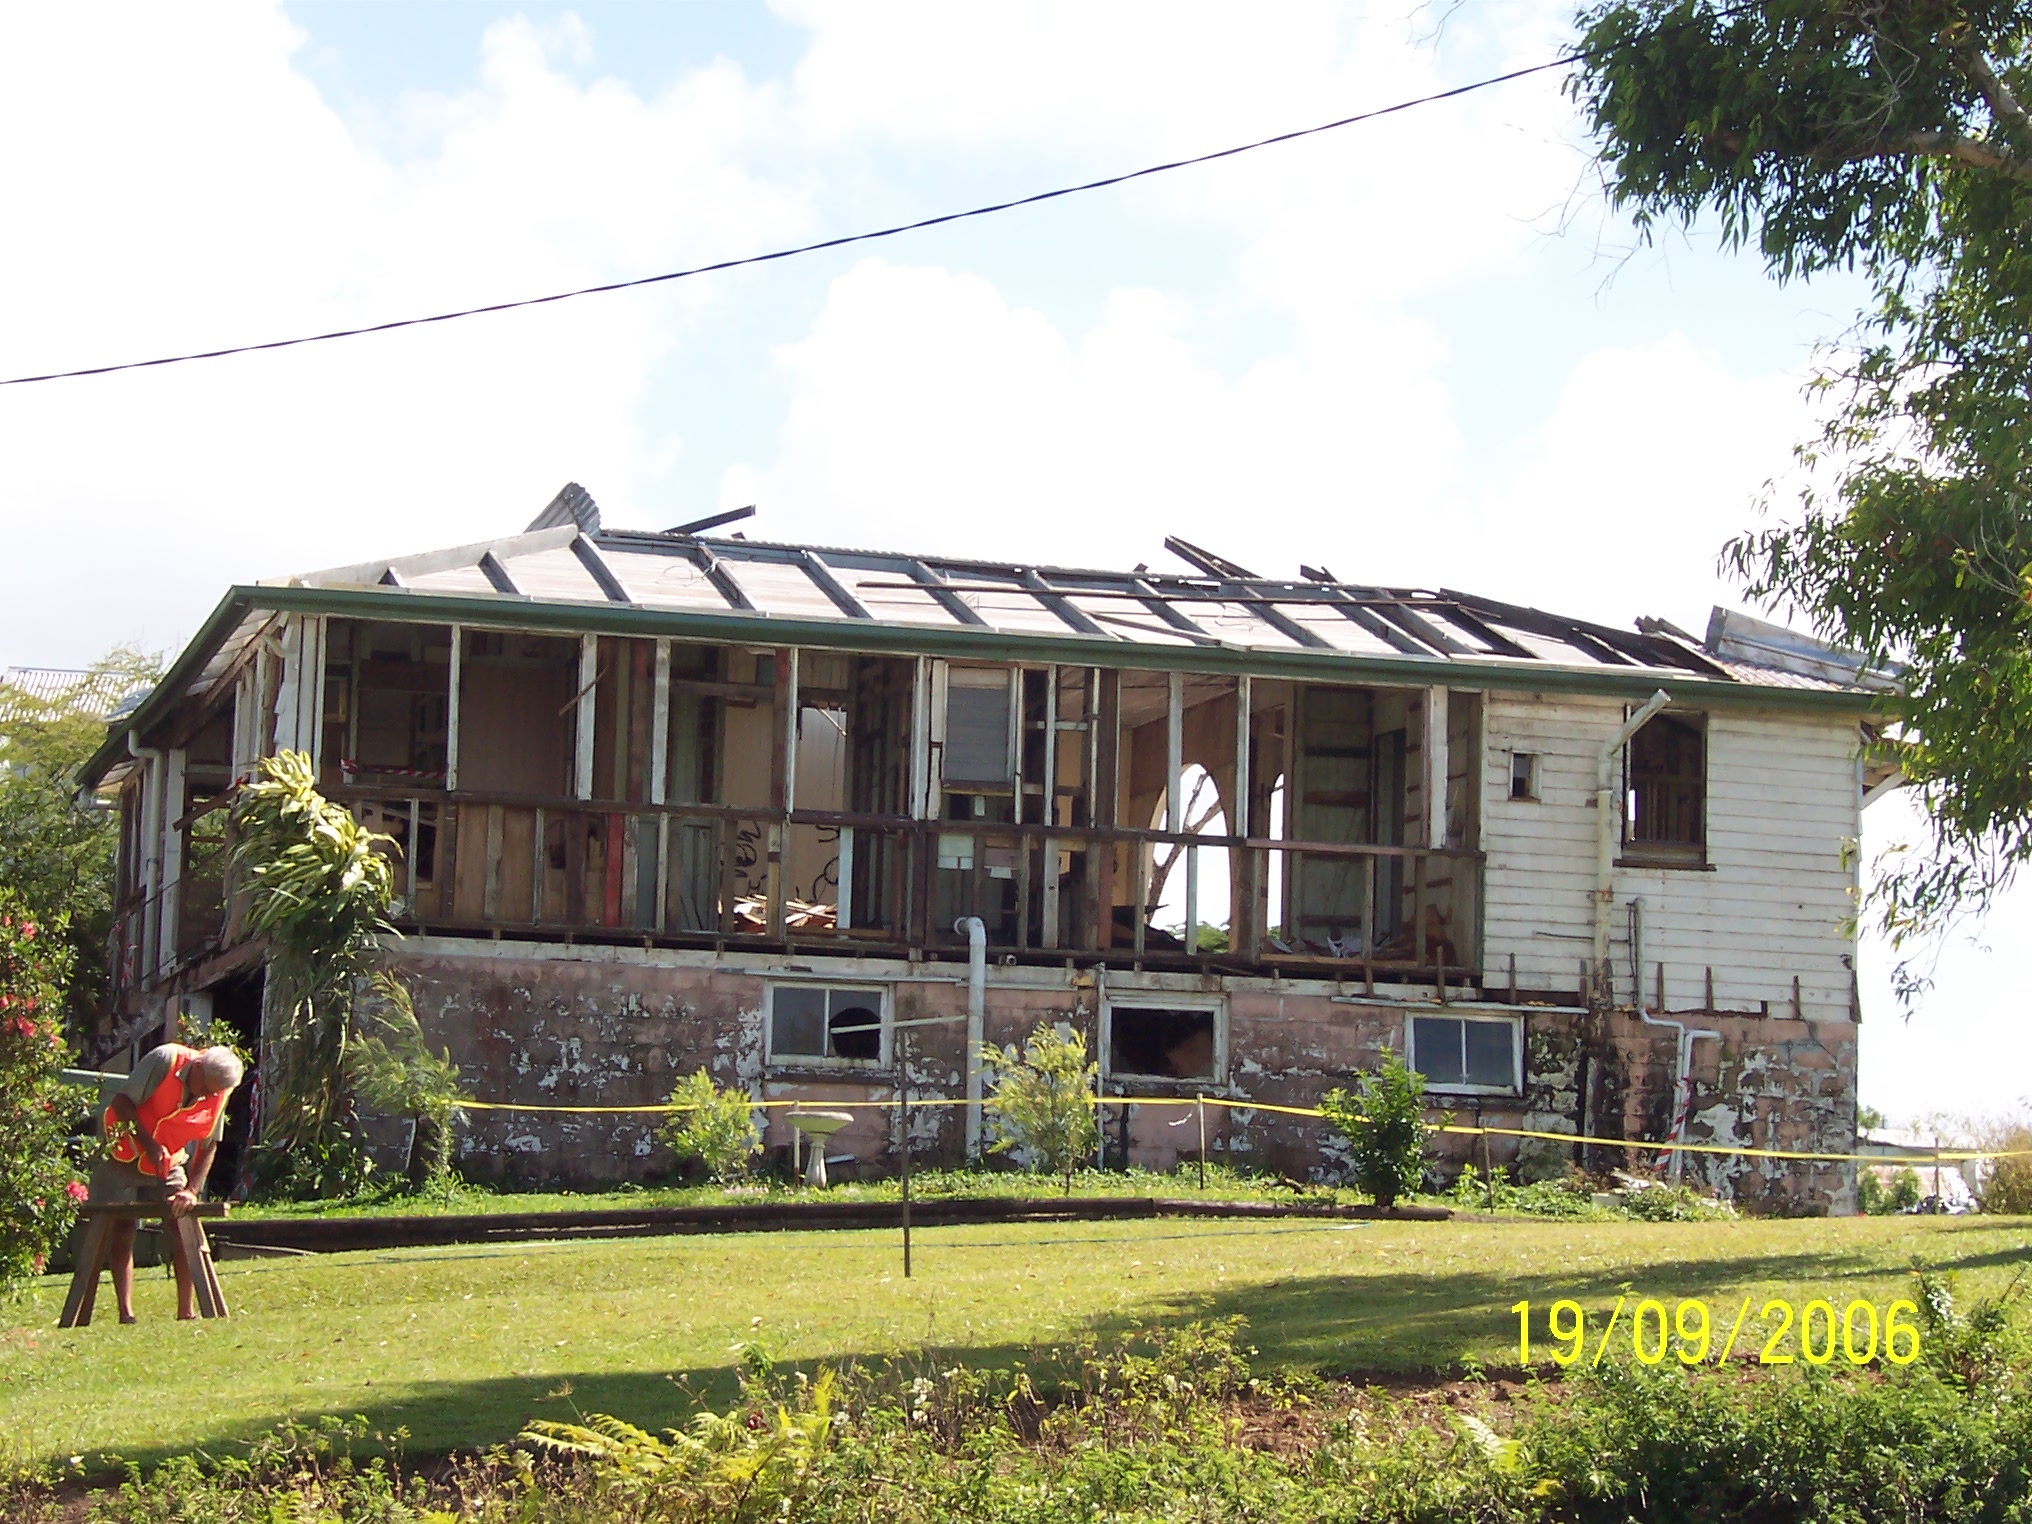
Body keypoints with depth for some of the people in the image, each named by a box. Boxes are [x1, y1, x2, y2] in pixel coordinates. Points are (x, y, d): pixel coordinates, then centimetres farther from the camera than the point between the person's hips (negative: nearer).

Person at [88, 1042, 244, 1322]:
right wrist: (149, 1145, -28)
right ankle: (126, 1313, -7)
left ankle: (186, 1312, 1)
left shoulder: (219, 1095, -9)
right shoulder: (165, 1060, -22)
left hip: (169, 1163, 4)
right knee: (122, 1230, -8)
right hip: (126, 1153, -4)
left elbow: (209, 1146, -5)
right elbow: (121, 1102, -21)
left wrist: (192, 1191, -17)